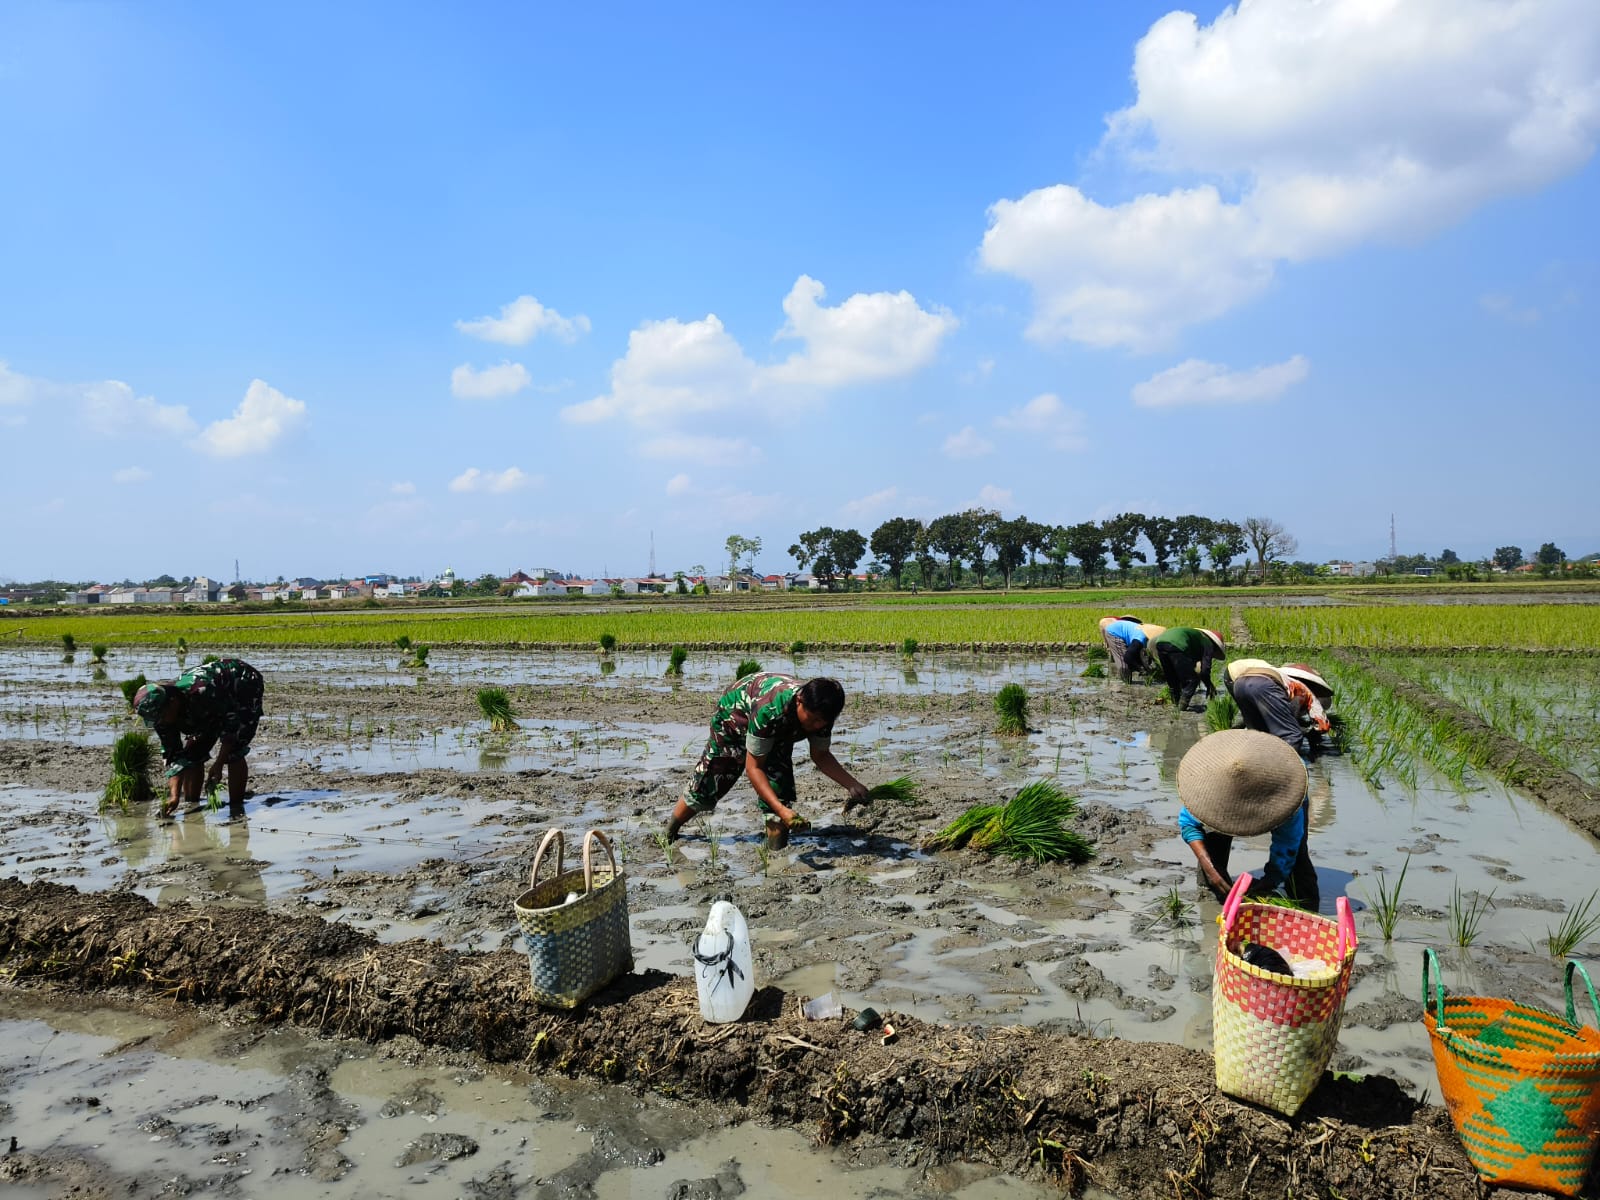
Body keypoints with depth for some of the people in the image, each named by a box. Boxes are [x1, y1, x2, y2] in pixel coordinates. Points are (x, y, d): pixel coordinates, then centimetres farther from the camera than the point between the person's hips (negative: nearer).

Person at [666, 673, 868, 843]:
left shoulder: (820, 712, -30)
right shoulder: (768, 710, -48)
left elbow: (820, 755, -11)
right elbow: (753, 767, -40)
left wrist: (853, 785, -26)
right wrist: (782, 810, -50)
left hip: (778, 730, 5)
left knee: (780, 785, -16)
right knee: (706, 786, 3)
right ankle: (668, 835, 27)